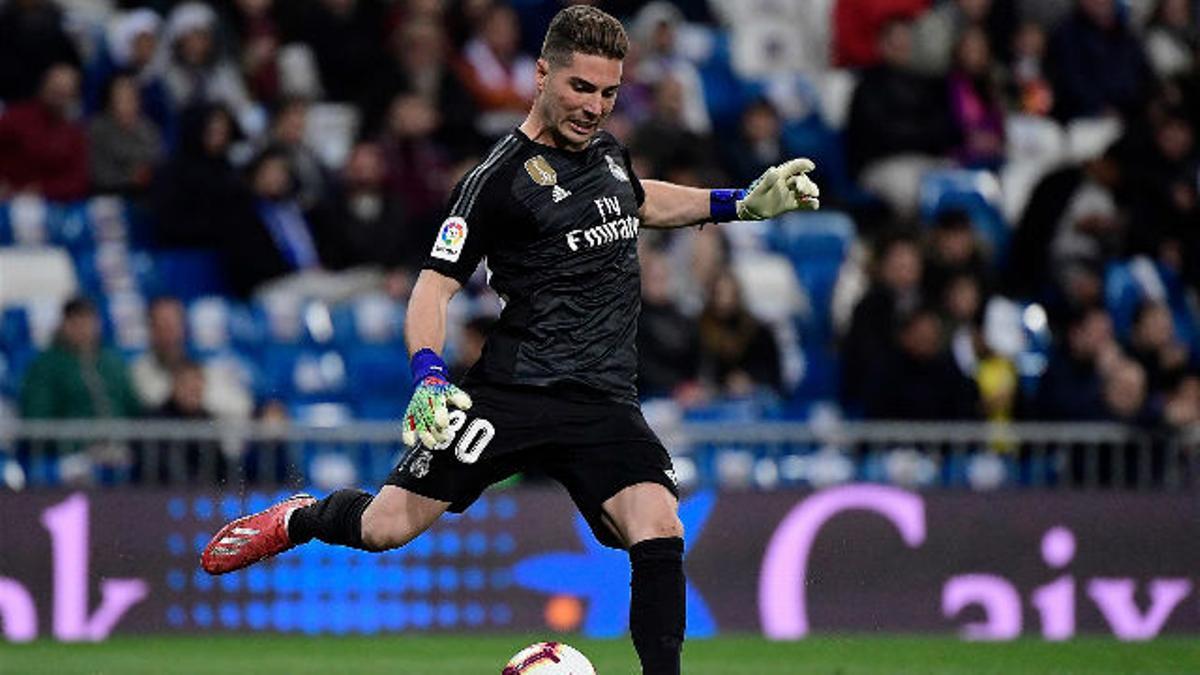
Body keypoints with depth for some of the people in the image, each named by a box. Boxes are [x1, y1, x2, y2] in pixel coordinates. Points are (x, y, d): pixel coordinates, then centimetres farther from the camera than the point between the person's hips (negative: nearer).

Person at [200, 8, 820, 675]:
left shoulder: (604, 147, 12)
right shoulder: (497, 180, -9)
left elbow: (640, 201, 36)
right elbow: (435, 286, -10)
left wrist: (744, 203, 29)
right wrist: (429, 378, -26)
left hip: (605, 405, 4)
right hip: (511, 392, -4)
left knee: (660, 532, -20)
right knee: (387, 527, -6)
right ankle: (297, 520, 28)